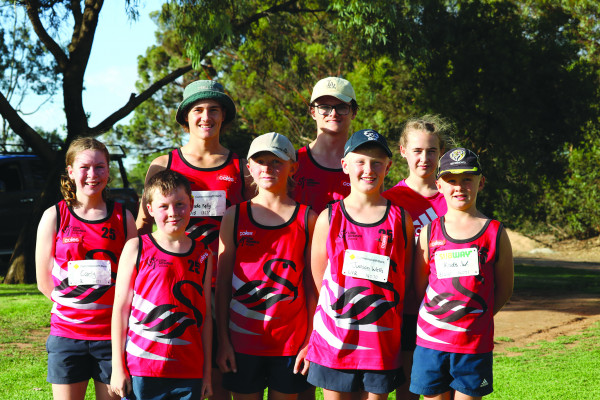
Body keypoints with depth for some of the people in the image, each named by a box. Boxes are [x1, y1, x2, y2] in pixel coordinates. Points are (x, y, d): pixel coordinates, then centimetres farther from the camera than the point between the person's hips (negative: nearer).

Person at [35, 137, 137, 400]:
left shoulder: (123, 217, 4)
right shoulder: (54, 217, 2)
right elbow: (44, 282, 5)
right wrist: (74, 306, 0)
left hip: (112, 334, 1)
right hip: (67, 333, 0)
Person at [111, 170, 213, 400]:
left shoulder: (202, 256, 9)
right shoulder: (136, 248, 1)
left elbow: (205, 316, 11)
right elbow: (121, 308, 1)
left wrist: (207, 371, 9)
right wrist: (118, 367, -2)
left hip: (189, 374, 2)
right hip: (141, 369, -2)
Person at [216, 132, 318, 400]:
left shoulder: (308, 219, 2)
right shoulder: (235, 216, 3)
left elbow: (313, 286, 2)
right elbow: (222, 284, 4)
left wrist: (311, 341, -3)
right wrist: (223, 340, 0)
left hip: (291, 339, 0)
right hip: (242, 338, 0)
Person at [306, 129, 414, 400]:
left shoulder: (400, 219, 3)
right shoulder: (329, 217, 2)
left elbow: (407, 280, 8)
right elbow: (318, 279, 5)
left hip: (381, 339, 0)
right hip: (334, 338, 0)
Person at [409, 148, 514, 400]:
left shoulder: (495, 233, 1)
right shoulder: (429, 233, 3)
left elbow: (504, 290, 5)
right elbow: (418, 287, 8)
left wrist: (475, 319, 1)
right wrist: (437, 320, 2)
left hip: (475, 343, -1)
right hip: (431, 340, 1)